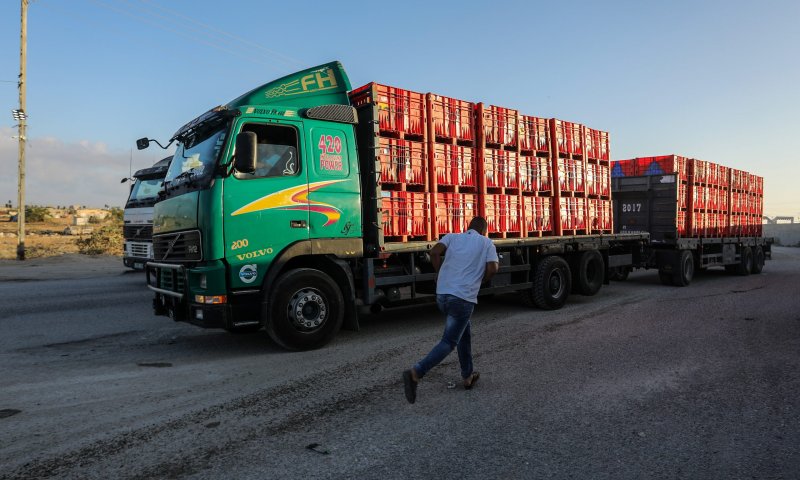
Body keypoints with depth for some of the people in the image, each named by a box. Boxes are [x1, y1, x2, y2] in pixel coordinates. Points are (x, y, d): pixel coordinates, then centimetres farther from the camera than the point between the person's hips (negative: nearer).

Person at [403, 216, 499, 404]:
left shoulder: (452, 237, 14)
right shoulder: (487, 243, 10)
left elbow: (434, 252, -3)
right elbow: (492, 269, -4)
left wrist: (441, 275, 9)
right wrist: (479, 280, 15)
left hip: (442, 294, 5)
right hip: (463, 297, -5)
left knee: (464, 333, 24)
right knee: (448, 342, -4)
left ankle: (468, 376, 33)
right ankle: (415, 373, -23)